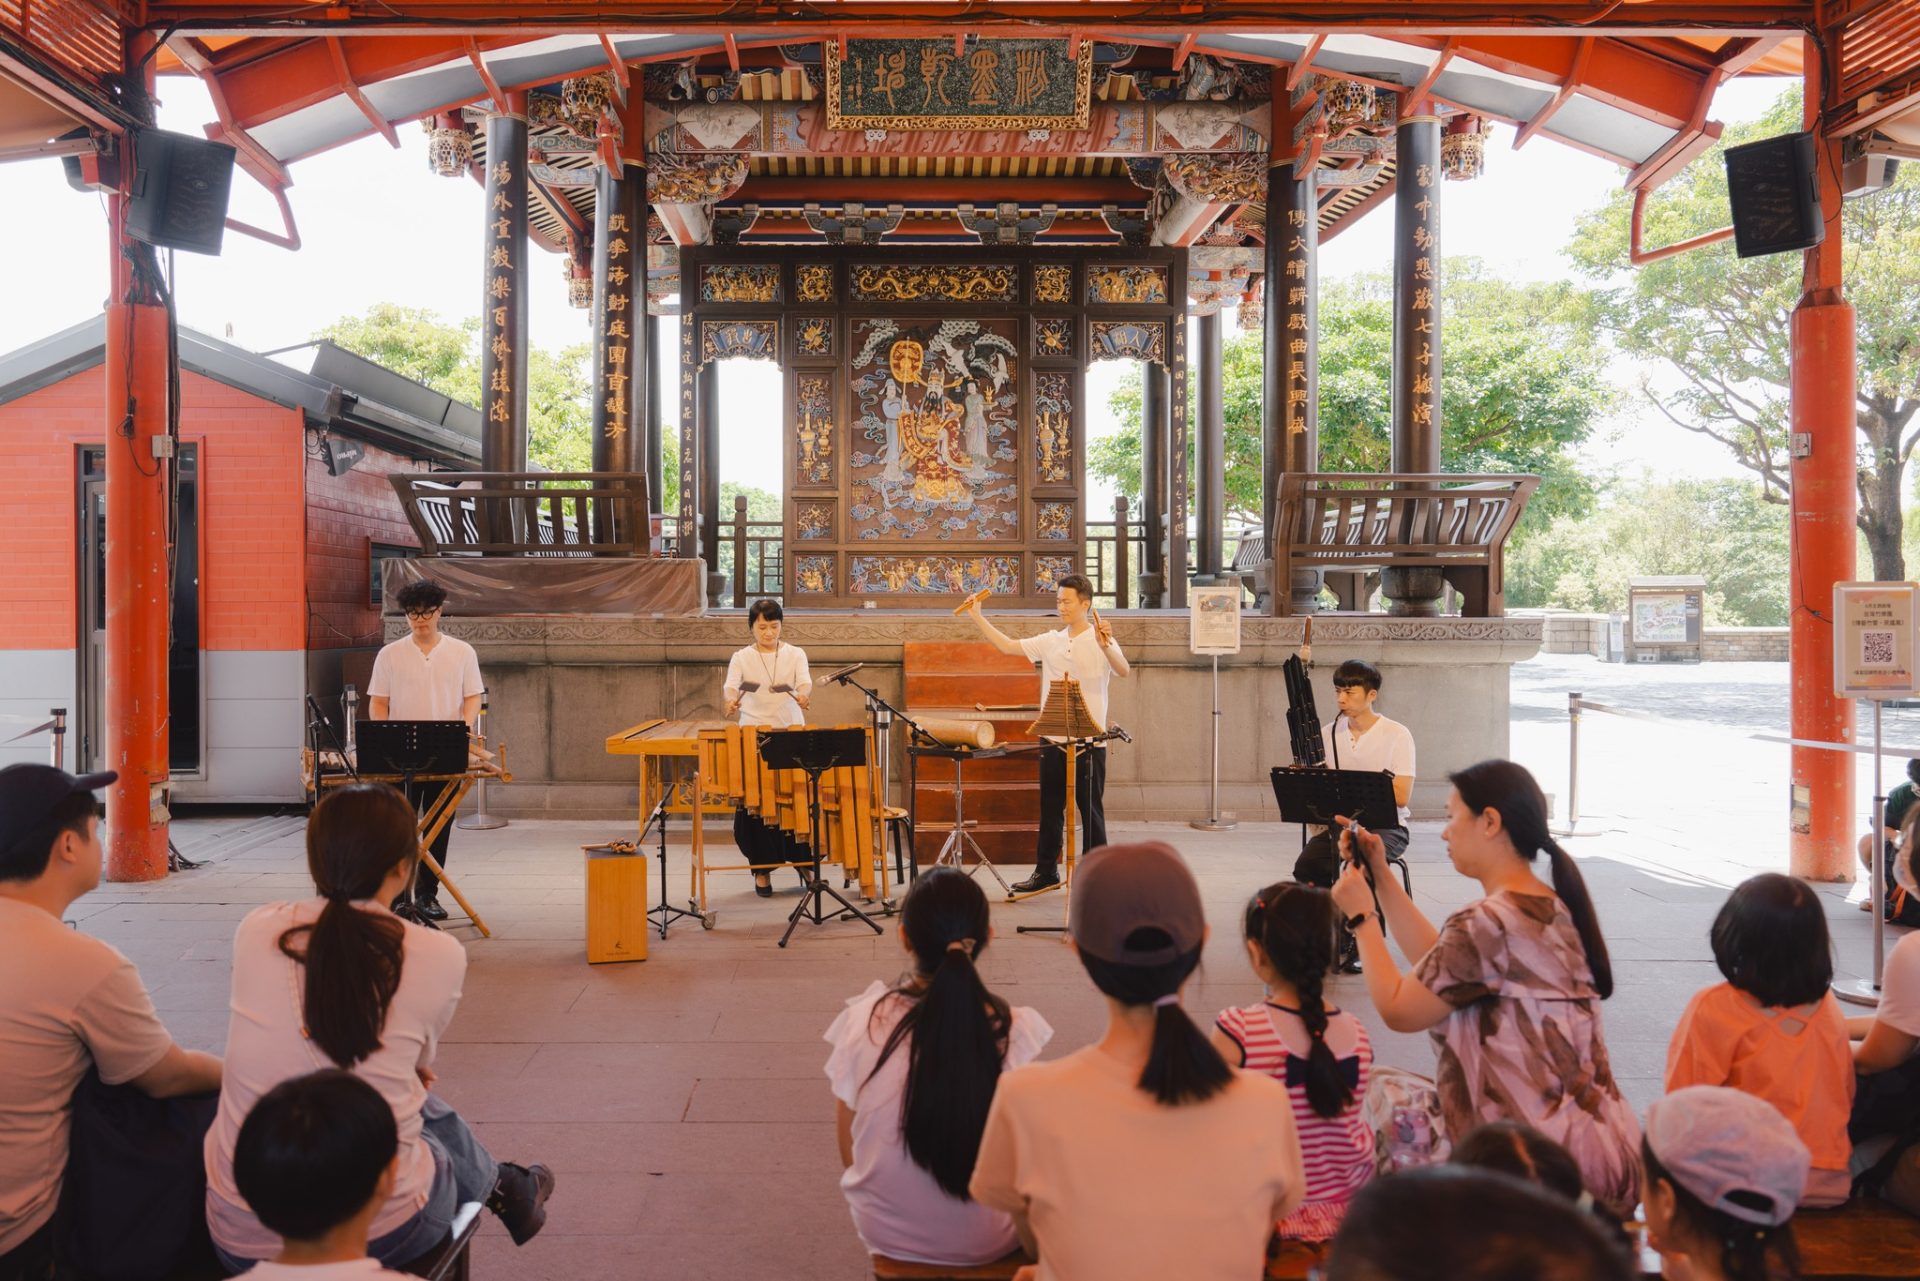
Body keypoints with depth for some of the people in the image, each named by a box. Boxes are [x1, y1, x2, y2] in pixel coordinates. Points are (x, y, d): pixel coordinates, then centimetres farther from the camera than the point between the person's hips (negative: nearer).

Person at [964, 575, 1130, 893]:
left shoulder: (1101, 640, -7)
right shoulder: (1051, 641, 9)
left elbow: (1123, 671, -24)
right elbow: (1008, 646, 10)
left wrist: (1105, 646, -42)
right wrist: (977, 617, 5)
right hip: (1053, 739, 6)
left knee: (1090, 808, 2)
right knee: (1049, 808, 12)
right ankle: (1045, 872, 22)